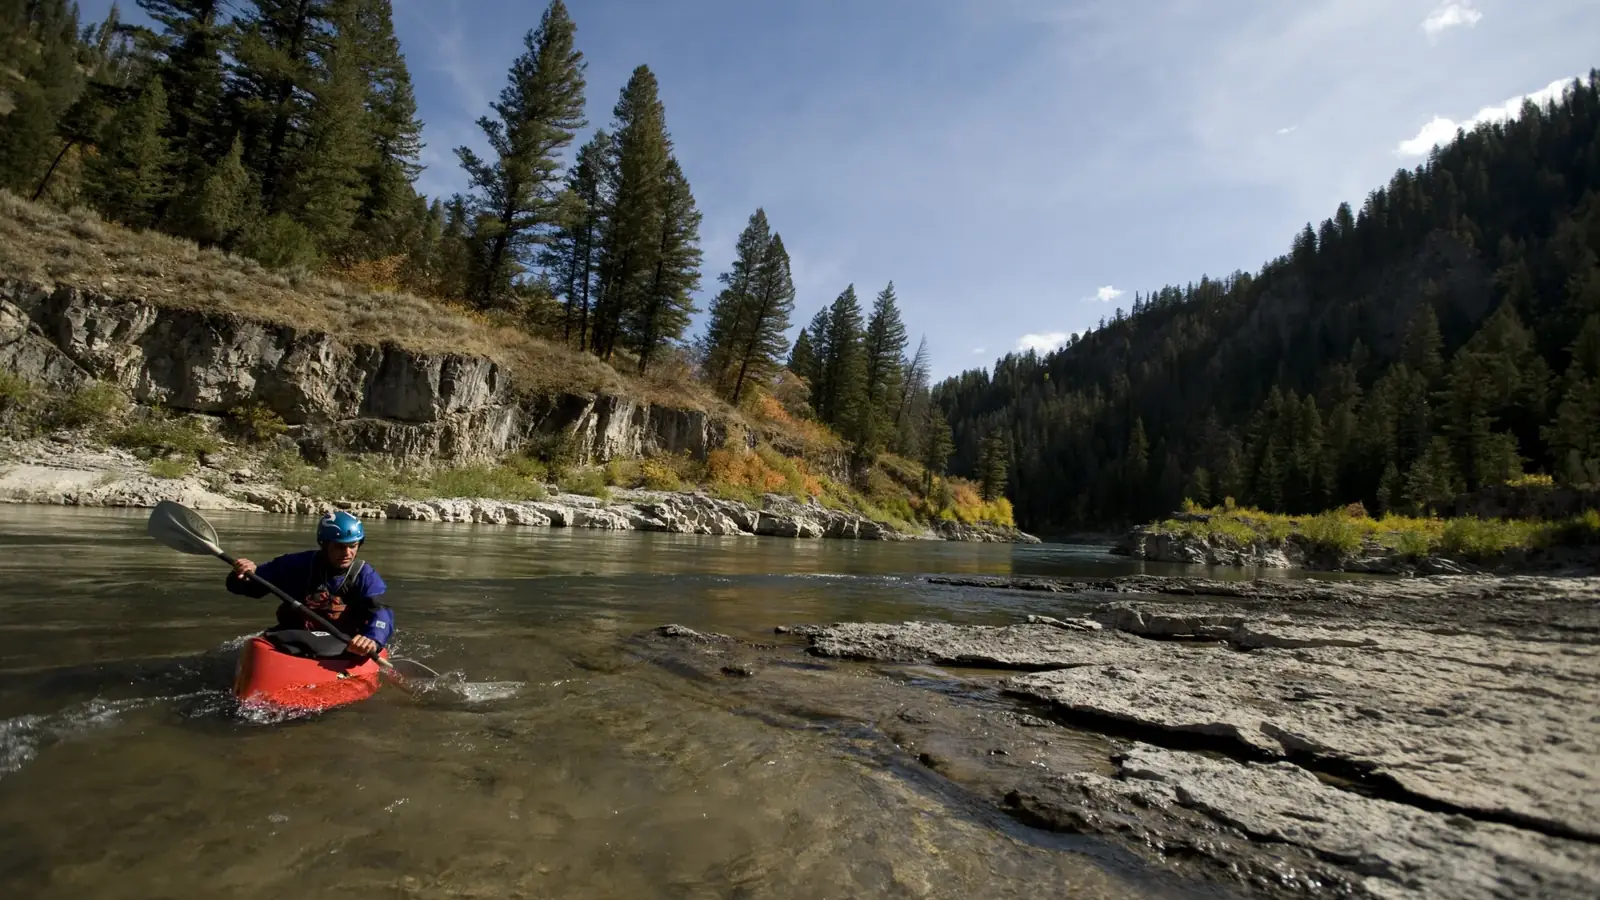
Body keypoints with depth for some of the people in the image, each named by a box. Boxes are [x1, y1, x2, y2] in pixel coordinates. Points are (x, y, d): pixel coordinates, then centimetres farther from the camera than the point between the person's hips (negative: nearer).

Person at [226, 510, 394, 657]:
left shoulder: (365, 576, -5)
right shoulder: (297, 565, 0)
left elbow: (380, 613, -20)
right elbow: (252, 585, 8)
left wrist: (373, 638, -43)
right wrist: (244, 577, -18)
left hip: (341, 650, -2)